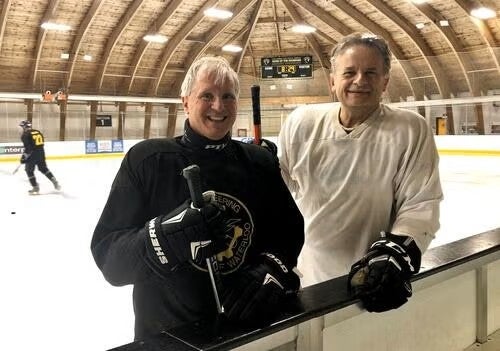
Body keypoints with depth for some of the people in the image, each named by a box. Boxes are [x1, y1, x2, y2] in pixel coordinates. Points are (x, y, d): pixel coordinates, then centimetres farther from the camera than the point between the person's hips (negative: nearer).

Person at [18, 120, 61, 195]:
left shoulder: (25, 135, -9)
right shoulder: (38, 132, 11)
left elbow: (27, 147, -17)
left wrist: (24, 157, -11)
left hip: (32, 154, -7)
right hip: (41, 153, 7)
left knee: (29, 170, 7)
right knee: (44, 168, 19)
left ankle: (35, 187, 4)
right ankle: (55, 183, 13)